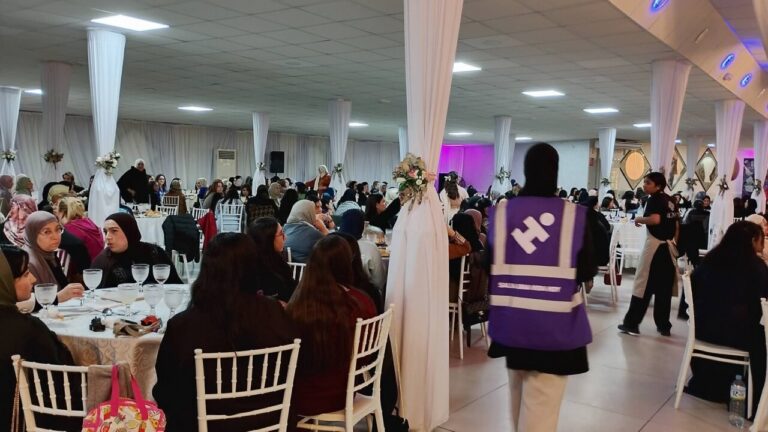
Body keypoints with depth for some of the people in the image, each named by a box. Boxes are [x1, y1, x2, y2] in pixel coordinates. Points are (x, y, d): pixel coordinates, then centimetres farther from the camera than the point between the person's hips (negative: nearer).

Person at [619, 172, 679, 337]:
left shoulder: (654, 199, -10)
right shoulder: (669, 201, 13)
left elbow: (655, 219, -28)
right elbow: (676, 225, 17)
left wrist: (639, 219, -11)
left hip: (655, 244, -7)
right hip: (669, 245, 7)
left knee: (644, 284, -3)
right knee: (665, 287, 10)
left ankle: (631, 323, 0)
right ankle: (664, 326, 15)